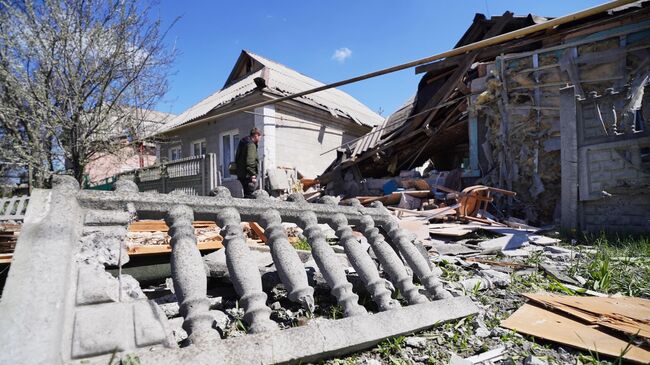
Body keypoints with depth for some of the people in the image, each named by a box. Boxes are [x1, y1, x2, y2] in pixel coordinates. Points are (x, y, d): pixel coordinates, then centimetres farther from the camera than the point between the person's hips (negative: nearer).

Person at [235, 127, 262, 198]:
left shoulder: (243, 142, 19)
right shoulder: (251, 145, -12)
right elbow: (250, 161, -21)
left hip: (241, 174, 10)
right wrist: (253, 175, -21)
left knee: (247, 194, 14)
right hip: (247, 175, -10)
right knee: (250, 194, -10)